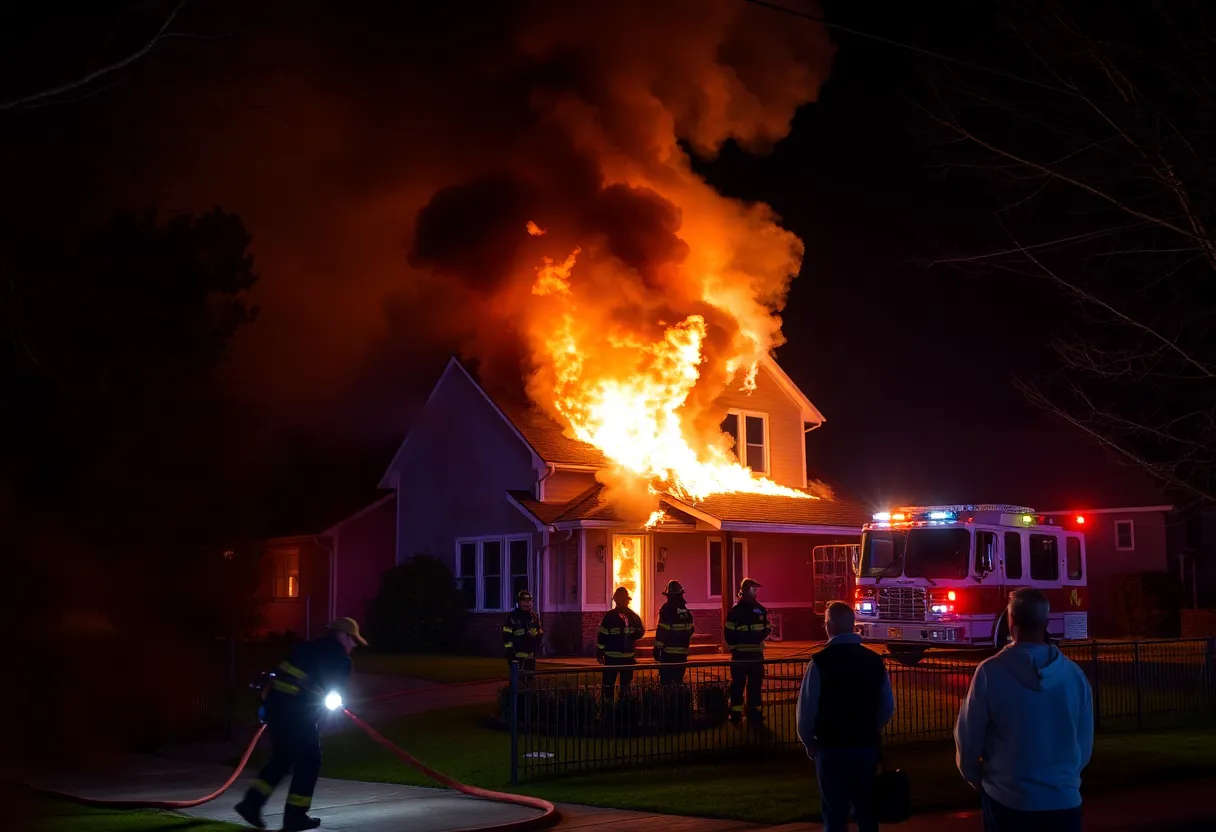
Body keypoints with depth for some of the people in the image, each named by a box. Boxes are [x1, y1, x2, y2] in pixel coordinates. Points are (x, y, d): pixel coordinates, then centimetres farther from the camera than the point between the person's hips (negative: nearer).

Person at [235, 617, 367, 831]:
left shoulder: (307, 648, 22)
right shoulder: (339, 659, 1)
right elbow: (336, 690, 9)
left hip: (275, 702, 7)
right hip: (296, 710, -7)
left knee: (282, 757, 20)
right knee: (309, 759, 6)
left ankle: (252, 802, 13)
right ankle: (295, 815, 8)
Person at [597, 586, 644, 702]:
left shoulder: (633, 616, 8)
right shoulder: (610, 616, -4)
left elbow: (640, 631, 17)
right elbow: (602, 635, -5)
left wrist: (634, 635, -7)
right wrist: (599, 653, -8)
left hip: (628, 656, 4)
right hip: (612, 656, -4)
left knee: (626, 684, 13)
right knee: (609, 684, -3)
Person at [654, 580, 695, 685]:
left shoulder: (666, 609, -12)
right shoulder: (686, 611, 9)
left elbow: (662, 632, -15)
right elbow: (690, 630, 14)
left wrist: (657, 648, -11)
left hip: (668, 652, -6)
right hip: (682, 652, 6)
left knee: (666, 680, -3)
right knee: (678, 680, 12)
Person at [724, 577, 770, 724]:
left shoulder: (760, 609, 10)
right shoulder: (735, 611, -7)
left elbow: (766, 628, 18)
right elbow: (729, 632, -9)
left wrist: (764, 633, -1)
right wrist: (733, 647, -13)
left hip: (756, 654, 5)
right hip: (740, 654, -5)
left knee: (755, 684, 11)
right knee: (738, 685, -1)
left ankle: (754, 712, 18)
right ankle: (736, 714, 4)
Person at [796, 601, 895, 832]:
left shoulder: (820, 661, -13)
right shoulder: (875, 660, 0)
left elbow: (807, 707, -11)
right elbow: (888, 706, 7)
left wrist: (808, 740, 6)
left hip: (832, 747, -3)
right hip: (867, 746, 4)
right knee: (866, 812, 14)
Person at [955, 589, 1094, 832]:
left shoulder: (991, 672, -13)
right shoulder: (1074, 674, -5)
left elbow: (969, 736, -6)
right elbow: (1085, 742, 5)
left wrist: (976, 779, 13)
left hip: (1008, 799, -2)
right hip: (1064, 799, 2)